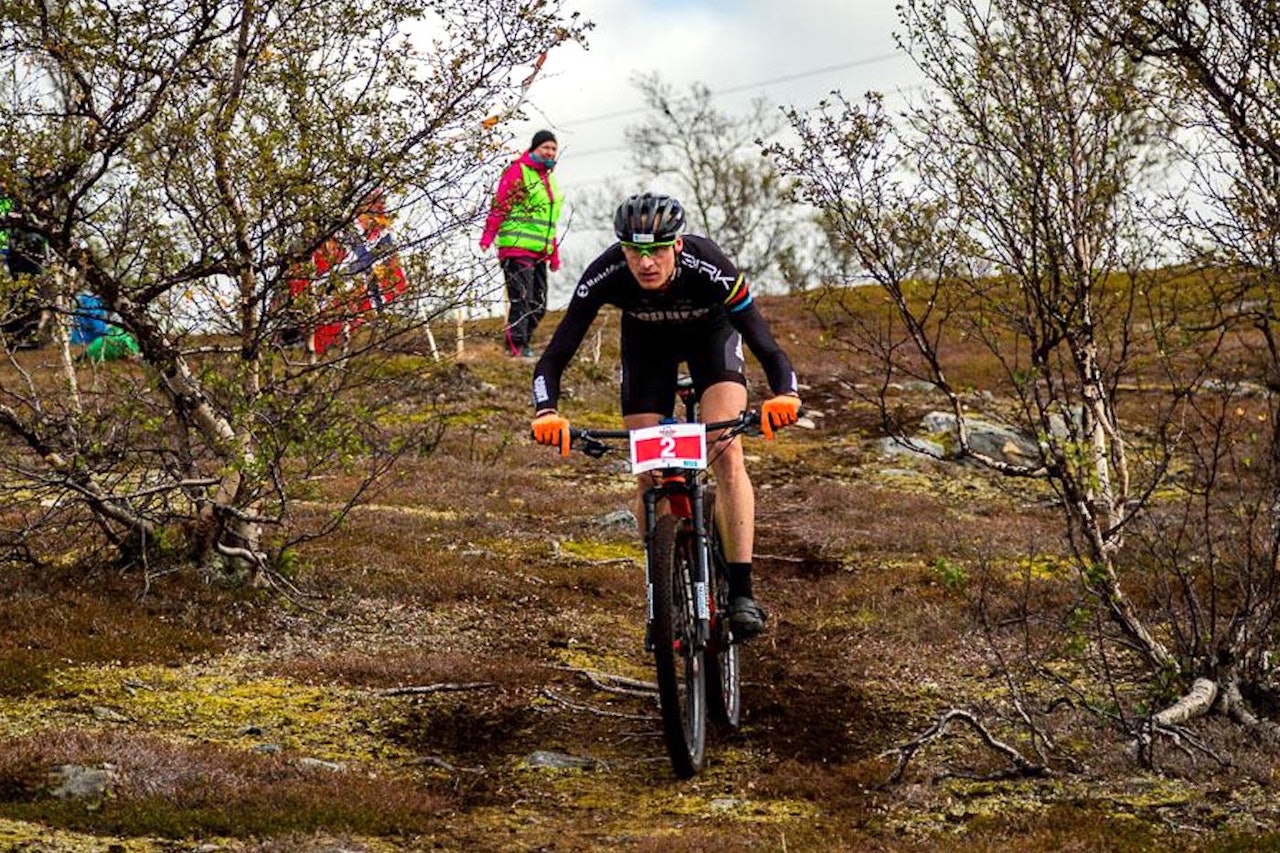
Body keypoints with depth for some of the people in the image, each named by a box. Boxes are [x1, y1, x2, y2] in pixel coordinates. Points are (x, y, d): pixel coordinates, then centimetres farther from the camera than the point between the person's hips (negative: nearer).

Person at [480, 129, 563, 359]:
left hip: (539, 252, 8)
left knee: (539, 305, 8)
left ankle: (524, 343, 17)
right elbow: (500, 205, -11)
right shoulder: (518, 171, -3)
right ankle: (516, 347, -12)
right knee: (521, 300, -13)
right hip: (517, 246, -8)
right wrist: (488, 236, -20)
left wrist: (554, 254, 25)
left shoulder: (550, 179, 23)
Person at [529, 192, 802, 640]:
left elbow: (767, 347, -39)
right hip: (647, 342, 2)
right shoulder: (605, 275, -35)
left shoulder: (708, 268, -39)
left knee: (726, 455, -22)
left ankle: (742, 592, -22)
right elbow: (555, 357, -33)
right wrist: (546, 412, -52)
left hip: (711, 333, -2)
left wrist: (785, 394, -60)